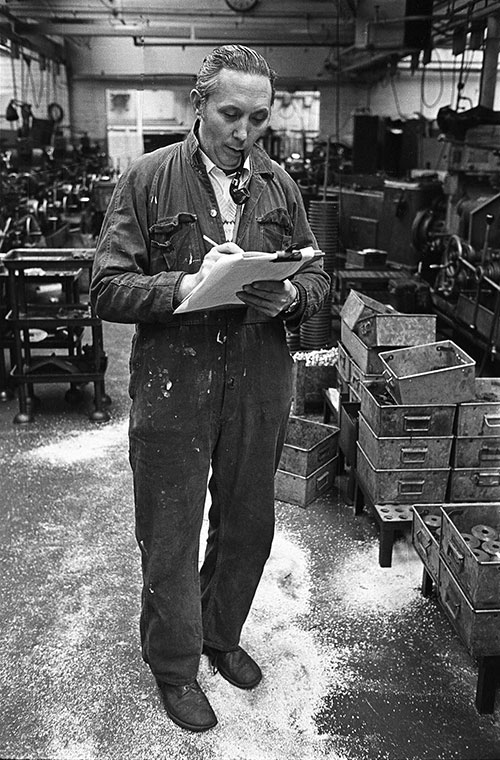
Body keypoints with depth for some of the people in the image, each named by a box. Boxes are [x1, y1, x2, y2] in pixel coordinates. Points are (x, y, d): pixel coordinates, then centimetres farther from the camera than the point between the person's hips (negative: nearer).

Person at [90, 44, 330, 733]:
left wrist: (290, 296, -13)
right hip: (172, 386, -3)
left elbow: (317, 275, 10)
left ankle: (221, 635, 45)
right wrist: (188, 284, -24)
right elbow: (108, 289, -9)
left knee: (248, 527, 18)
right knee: (170, 539, 10)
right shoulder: (148, 179, -5)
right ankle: (174, 666, 35)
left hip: (260, 388, 4)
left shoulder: (279, 184, 7)